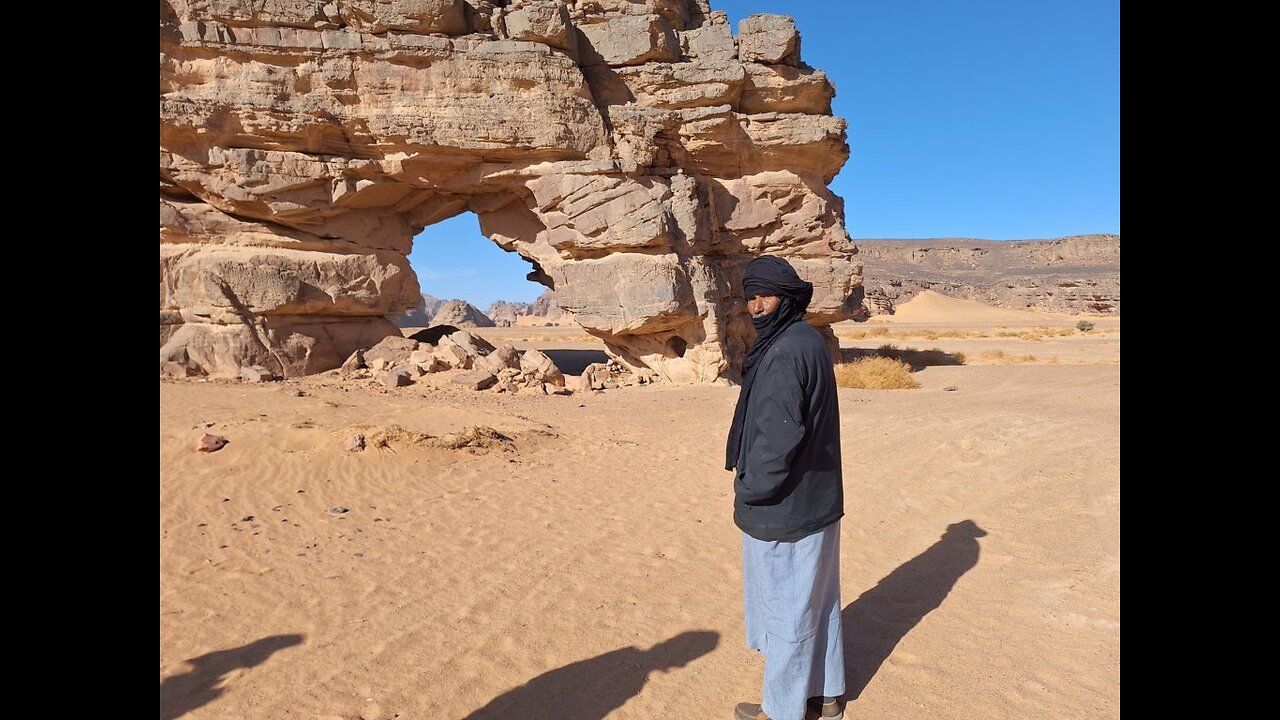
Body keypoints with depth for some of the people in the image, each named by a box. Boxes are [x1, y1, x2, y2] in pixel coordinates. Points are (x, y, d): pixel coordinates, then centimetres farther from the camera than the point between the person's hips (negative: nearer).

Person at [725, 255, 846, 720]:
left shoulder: (785, 353, -23)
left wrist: (747, 490, -12)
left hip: (783, 506, -9)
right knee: (817, 599, 20)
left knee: (786, 606, 7)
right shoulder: (807, 340, 7)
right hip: (815, 499, 9)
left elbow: (778, 436, -26)